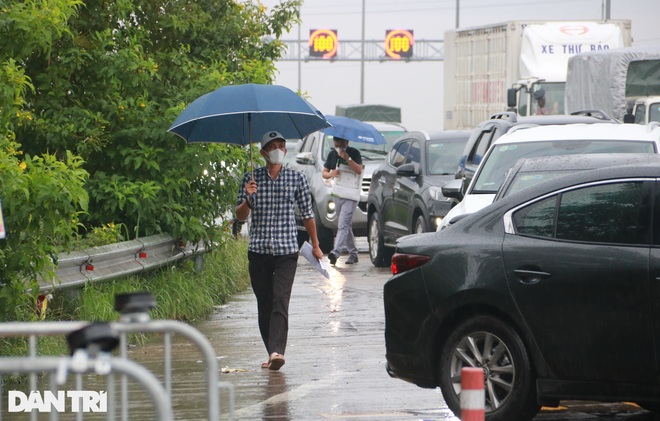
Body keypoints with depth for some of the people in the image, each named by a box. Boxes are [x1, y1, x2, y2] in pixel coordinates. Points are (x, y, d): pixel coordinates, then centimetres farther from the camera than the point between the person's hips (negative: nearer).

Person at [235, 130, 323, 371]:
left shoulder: (296, 178, 5)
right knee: (264, 304, 4)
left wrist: (315, 245, 16)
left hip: (286, 251, -2)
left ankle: (277, 351, -28)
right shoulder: (251, 179, 6)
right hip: (258, 250, 2)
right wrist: (248, 199, -13)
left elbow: (307, 213, 13)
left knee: (280, 301, -16)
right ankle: (272, 353, 13)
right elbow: (240, 216, 7)